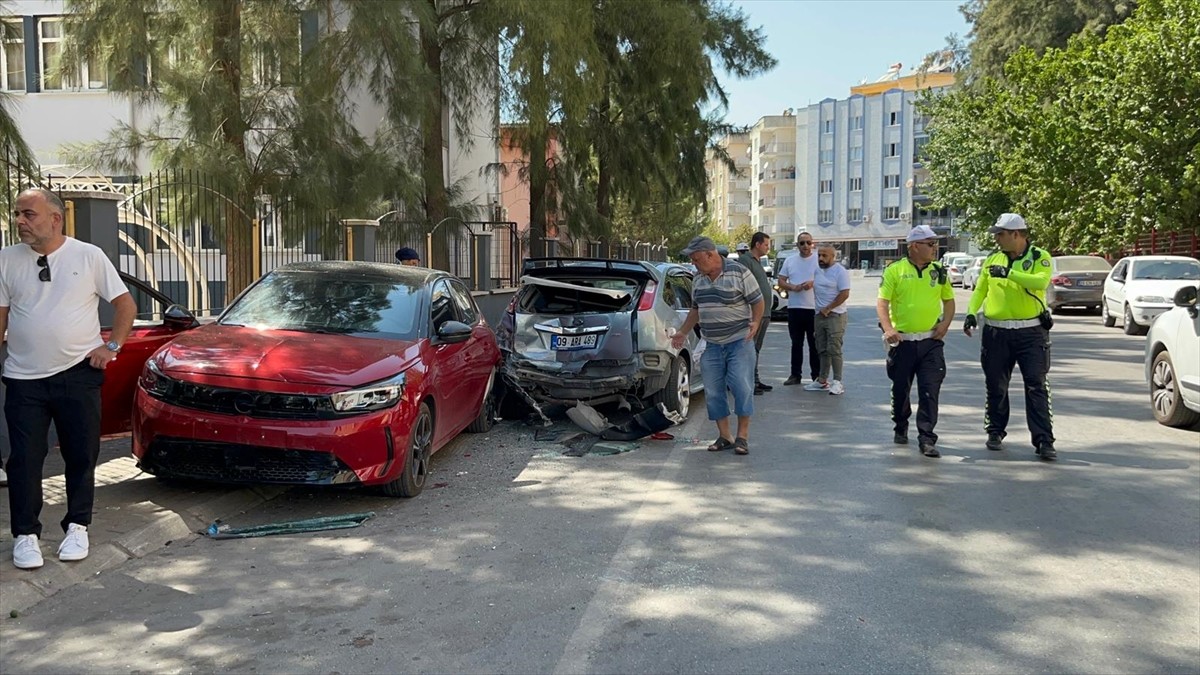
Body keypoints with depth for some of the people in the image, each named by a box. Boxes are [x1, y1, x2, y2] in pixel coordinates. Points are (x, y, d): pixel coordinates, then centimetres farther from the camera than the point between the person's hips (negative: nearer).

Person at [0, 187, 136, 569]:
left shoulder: (88, 256, 0)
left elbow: (125, 304, 5)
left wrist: (111, 346, -3)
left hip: (78, 374, -1)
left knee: (81, 456, 6)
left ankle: (77, 527, 20)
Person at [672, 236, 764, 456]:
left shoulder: (739, 273, -9)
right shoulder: (698, 278, 10)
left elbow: (758, 301, -5)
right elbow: (695, 309, 21)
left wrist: (755, 322, -21)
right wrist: (683, 333, 16)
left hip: (739, 341, -6)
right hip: (712, 345, 6)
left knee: (742, 386, -10)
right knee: (713, 391, 4)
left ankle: (742, 436, 1)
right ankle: (724, 437, 14)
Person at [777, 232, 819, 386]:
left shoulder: (818, 260, 0)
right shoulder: (790, 261, 11)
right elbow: (781, 281, 10)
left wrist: (813, 283, -21)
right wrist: (793, 287, -10)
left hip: (813, 308, -3)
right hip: (794, 308, 4)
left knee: (814, 344, 1)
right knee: (796, 343, 10)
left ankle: (816, 375, 7)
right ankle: (795, 375, 16)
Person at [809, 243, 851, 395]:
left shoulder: (840, 271, -9)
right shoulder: (817, 270, 12)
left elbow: (844, 294, -15)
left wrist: (827, 309, -14)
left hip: (835, 315, -7)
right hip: (819, 314, 7)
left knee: (834, 349, -10)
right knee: (822, 350, 9)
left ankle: (837, 382, -8)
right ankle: (822, 381, 14)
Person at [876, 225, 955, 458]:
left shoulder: (939, 271, 8)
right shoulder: (895, 270, -3)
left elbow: (949, 300, 17)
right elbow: (882, 302, -5)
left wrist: (945, 323, 0)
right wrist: (888, 328, -19)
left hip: (931, 342, 2)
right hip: (902, 341, -2)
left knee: (930, 391, -6)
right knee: (900, 389, 12)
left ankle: (927, 439, -3)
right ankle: (900, 428, 33)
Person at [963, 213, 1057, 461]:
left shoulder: (1039, 257, -3)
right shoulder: (993, 259, 9)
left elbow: (1041, 281, -21)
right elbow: (980, 289, 10)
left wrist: (1009, 273, -29)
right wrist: (971, 312, -6)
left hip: (1031, 332, -3)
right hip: (997, 333, 4)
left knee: (1037, 387, -5)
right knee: (996, 386, 11)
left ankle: (1044, 441, -3)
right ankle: (995, 433, 25)